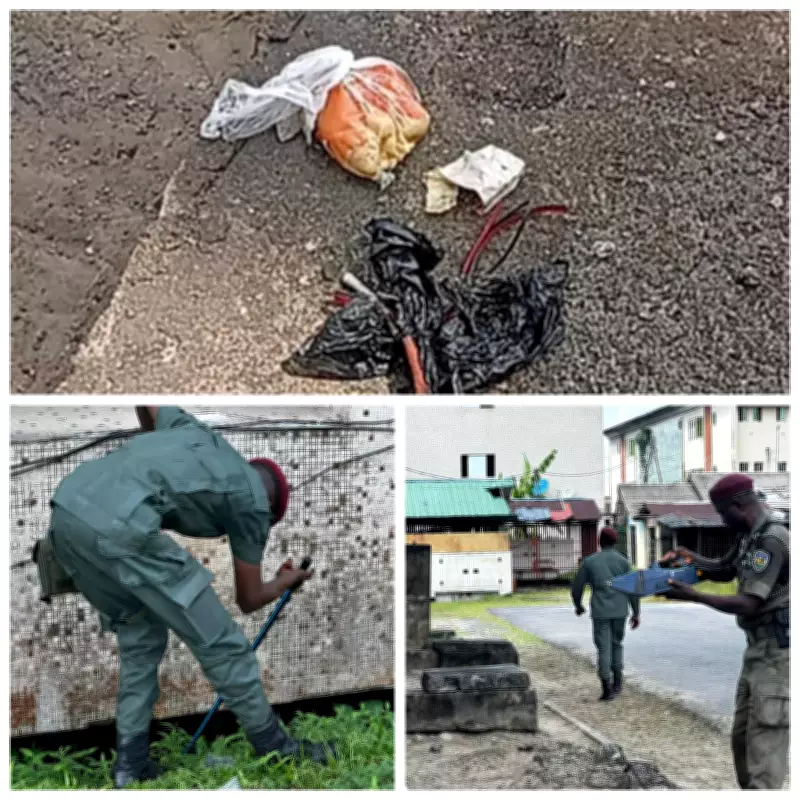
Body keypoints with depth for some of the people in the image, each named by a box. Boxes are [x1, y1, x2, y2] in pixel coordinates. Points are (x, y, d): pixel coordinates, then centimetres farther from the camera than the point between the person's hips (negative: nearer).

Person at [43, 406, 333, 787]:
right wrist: (286, 581, 48)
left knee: (140, 634, 26)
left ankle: (131, 760, 23)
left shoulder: (195, 432, 33)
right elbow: (249, 599, 26)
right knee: (218, 642, 8)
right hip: (120, 526, -7)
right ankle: (277, 749, 21)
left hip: (67, 510, 8)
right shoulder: (254, 502, 18)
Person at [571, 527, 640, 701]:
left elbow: (577, 586, 4)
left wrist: (578, 605, 21)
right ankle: (617, 683, 19)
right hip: (620, 611, 2)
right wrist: (636, 613, 6)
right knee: (616, 644, 19)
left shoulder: (590, 561, -1)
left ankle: (607, 689, -7)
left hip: (600, 612, -2)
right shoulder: (622, 561, 1)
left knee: (603, 649, 0)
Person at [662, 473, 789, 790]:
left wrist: (693, 596, -19)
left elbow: (748, 605, -23)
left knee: (764, 742, -9)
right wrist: (690, 557, 5)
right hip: (759, 648, 10)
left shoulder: (772, 540, -21)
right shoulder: (749, 534, 10)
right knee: (742, 737, 14)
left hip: (778, 653, -10)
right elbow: (724, 571, 22)